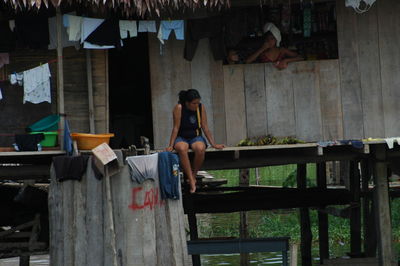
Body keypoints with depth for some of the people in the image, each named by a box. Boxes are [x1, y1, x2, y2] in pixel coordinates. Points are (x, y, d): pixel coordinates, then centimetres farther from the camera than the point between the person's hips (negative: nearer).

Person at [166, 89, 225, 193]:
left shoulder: (201, 108, 0)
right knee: (182, 149, -39)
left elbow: (205, 127, 3)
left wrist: (214, 144, 1)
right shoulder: (179, 108, -10)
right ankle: (192, 181, -38)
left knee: (200, 149, -36)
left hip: (196, 137, 2)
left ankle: (194, 175, -15)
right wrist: (171, 146, -15)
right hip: (181, 138, -2)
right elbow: (176, 128, -10)